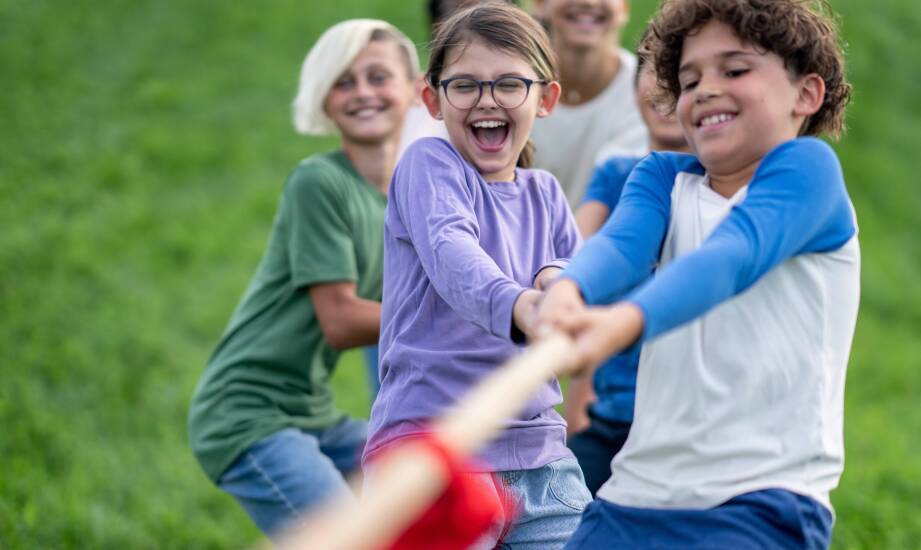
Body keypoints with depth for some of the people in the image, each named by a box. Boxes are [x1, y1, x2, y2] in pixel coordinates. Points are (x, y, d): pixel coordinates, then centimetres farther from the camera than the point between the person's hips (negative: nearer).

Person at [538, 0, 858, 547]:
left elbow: (732, 256, -22)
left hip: (764, 501, -5)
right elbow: (620, 242, -9)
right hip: (638, 487, 5)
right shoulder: (663, 176, 13)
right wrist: (567, 292, -33)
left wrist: (624, 323, -40)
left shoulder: (808, 165, -3)